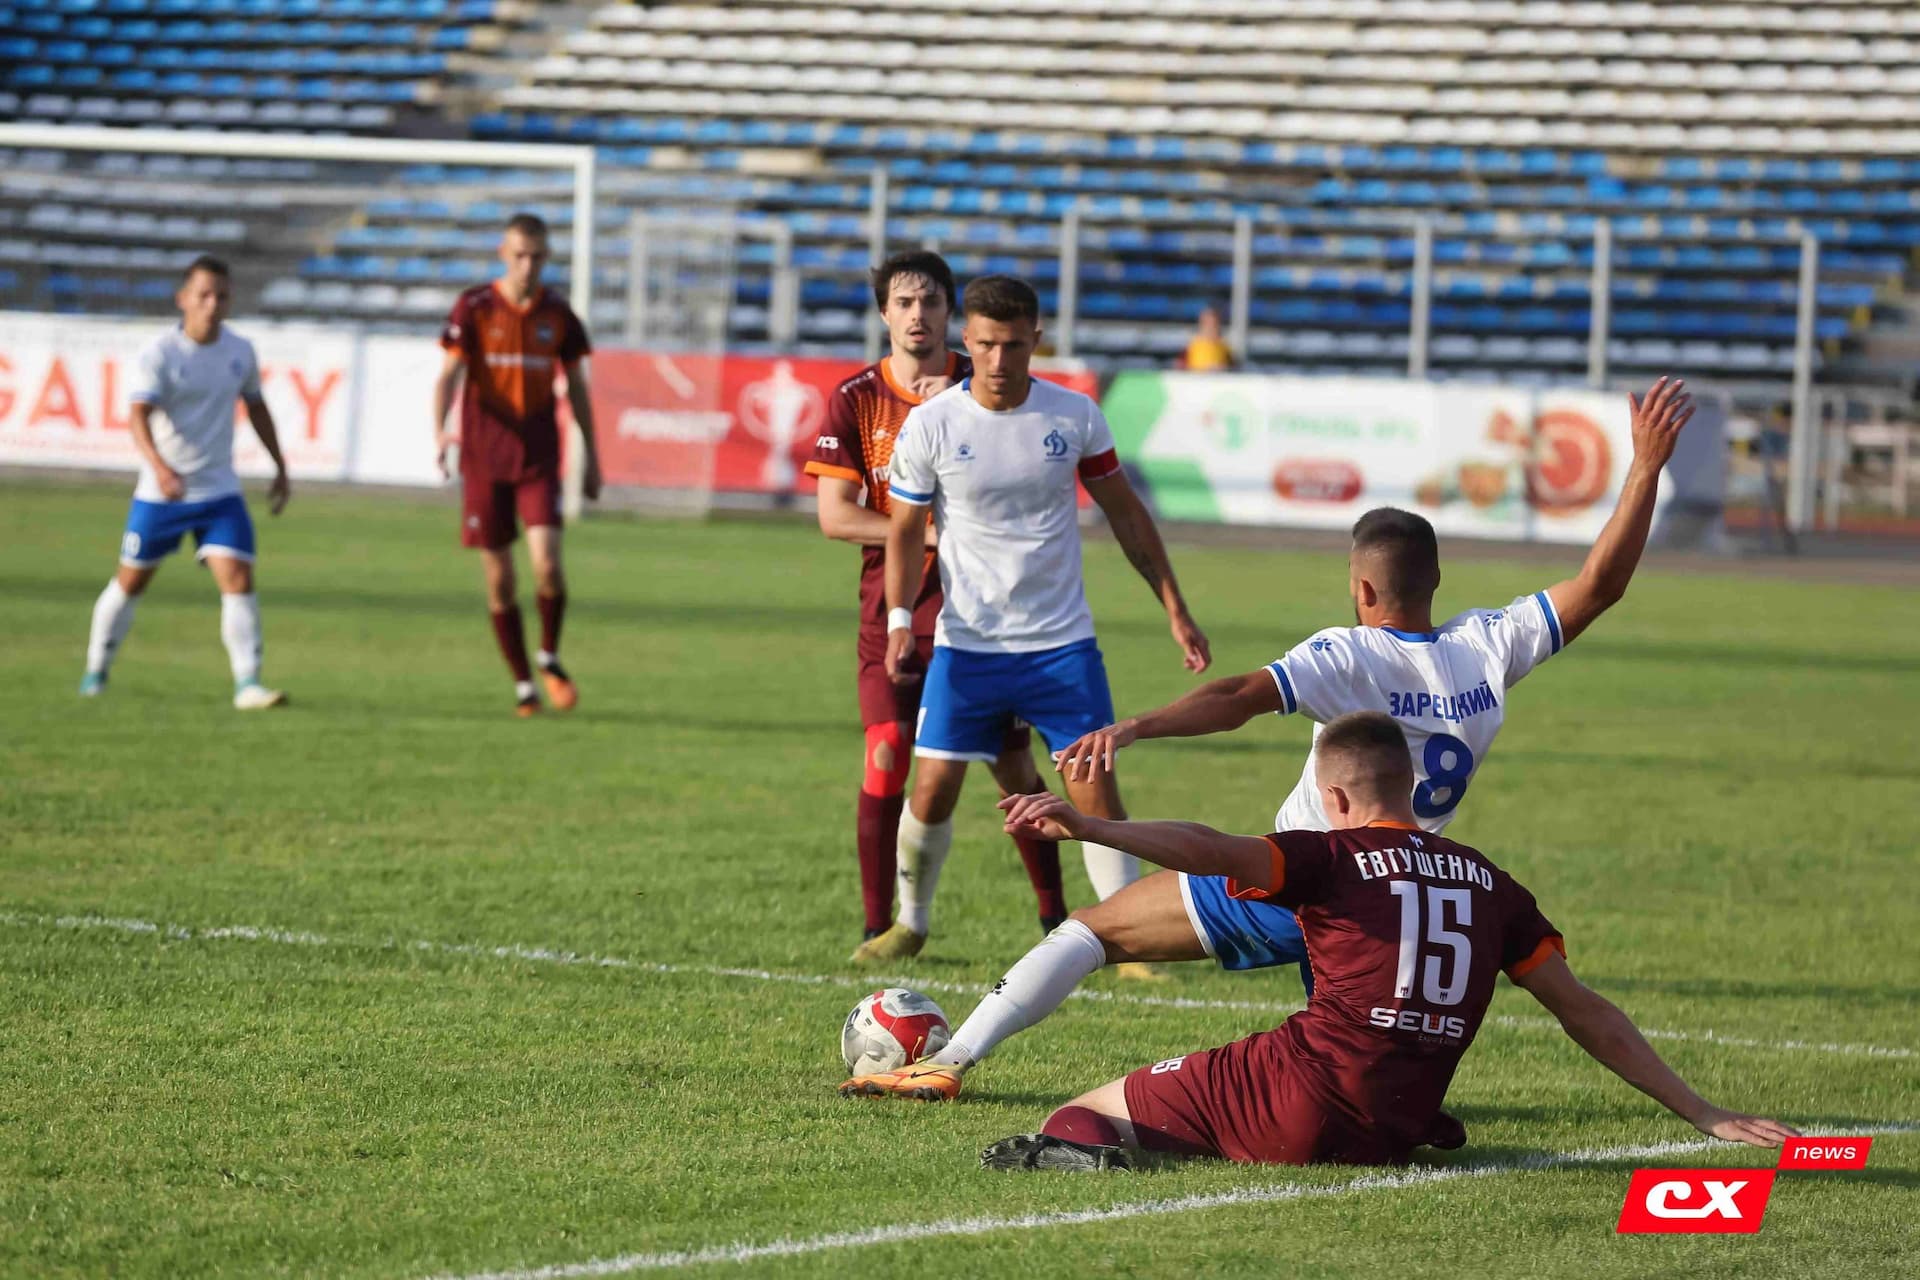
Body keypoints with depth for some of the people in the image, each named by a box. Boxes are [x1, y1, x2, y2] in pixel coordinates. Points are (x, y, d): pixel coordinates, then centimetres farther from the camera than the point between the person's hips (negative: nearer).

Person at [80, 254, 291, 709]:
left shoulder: (240, 351, 2)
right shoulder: (160, 354, -14)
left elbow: (255, 406, 19)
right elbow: (139, 416, -26)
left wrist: (280, 467, 22)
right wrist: (159, 466, -43)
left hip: (220, 491, 3)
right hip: (160, 493, -3)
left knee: (238, 578, -14)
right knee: (132, 581, 11)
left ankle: (248, 684, -15)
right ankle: (96, 671, 30)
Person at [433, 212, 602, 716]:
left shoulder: (558, 314, 5)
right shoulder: (474, 308, -3)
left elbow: (576, 386, 14)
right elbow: (448, 375, -9)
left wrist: (592, 456, 13)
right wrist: (439, 431, -26)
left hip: (539, 457, 1)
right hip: (484, 458, -1)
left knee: (547, 562, -15)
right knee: (499, 577, 1)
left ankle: (549, 657, 10)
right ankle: (523, 684, 14)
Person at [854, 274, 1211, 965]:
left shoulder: (1075, 416, -3)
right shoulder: (930, 426, -8)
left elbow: (1126, 514, 8)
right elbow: (905, 532, 1)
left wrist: (1175, 610, 7)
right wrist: (899, 620, -14)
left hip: (1062, 641, 1)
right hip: (965, 643, -1)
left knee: (1095, 790, -5)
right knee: (933, 788, -3)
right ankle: (910, 922, 20)